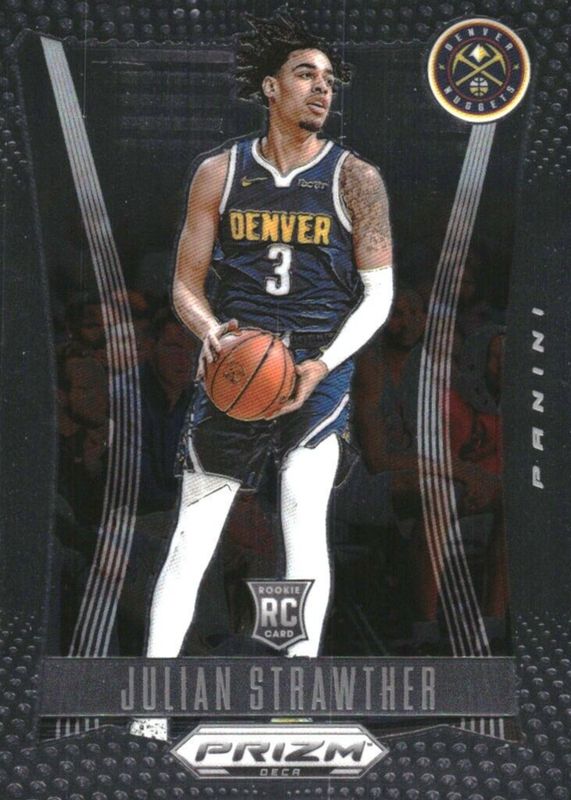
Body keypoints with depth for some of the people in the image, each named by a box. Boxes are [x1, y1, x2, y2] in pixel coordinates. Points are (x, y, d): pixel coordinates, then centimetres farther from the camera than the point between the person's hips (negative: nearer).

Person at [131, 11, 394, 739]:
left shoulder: (354, 179, 1)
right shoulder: (219, 173, 5)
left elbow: (379, 295, -1)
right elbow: (186, 284, 8)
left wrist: (323, 364, -16)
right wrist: (210, 330, -14)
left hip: (318, 371, -1)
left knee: (304, 525, -6)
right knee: (192, 535, 0)